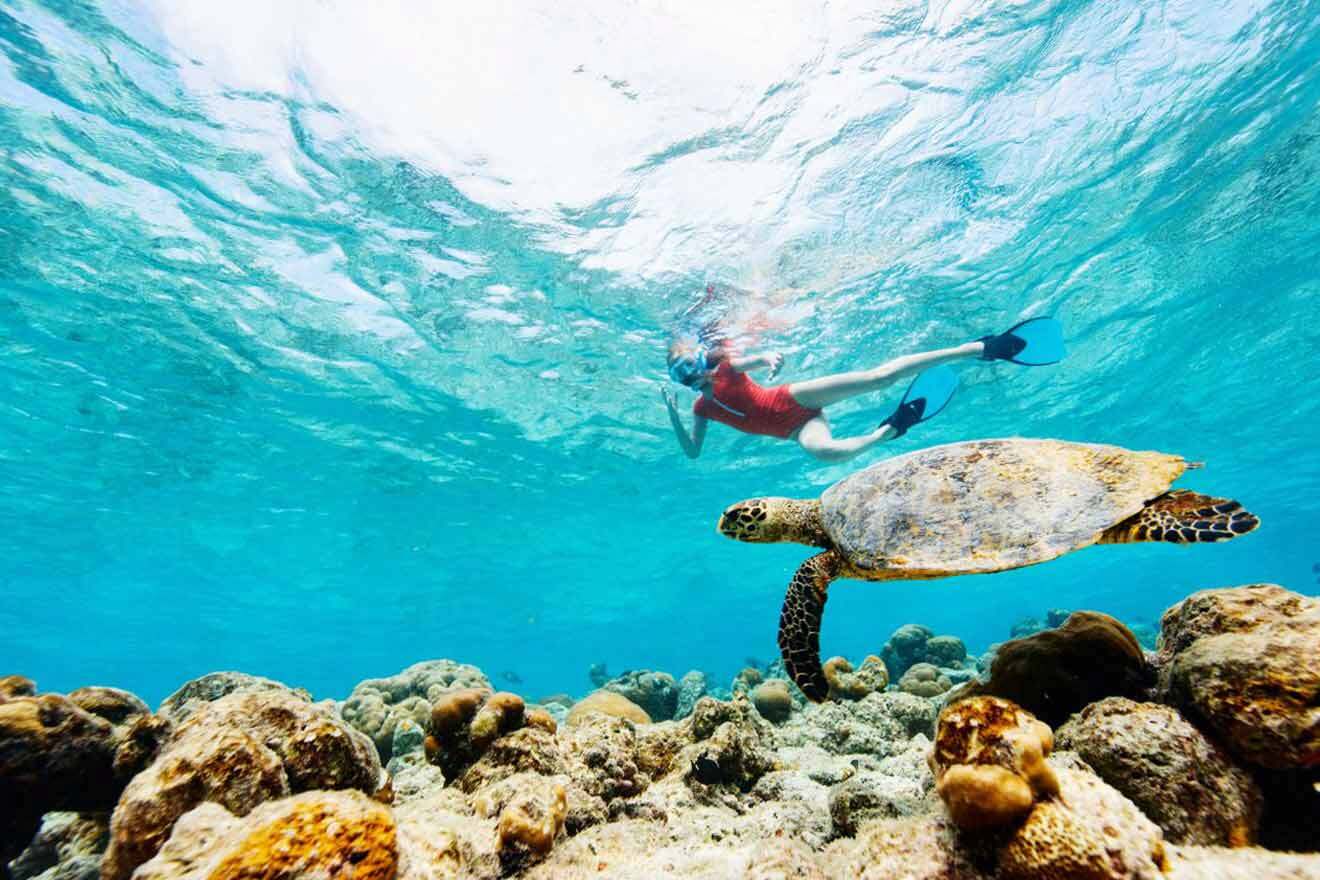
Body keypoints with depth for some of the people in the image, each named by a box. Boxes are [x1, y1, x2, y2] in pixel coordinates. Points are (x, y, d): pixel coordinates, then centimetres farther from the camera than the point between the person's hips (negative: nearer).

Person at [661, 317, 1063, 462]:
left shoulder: (727, 365, 0)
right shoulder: (702, 407, 14)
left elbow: (756, 358, -18)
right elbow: (692, 451, 11)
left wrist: (769, 358, -44)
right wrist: (672, 412, -3)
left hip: (793, 399, -3)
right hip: (795, 429, 4)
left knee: (876, 377, -24)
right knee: (826, 450, -32)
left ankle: (985, 347, -16)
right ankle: (890, 428, -4)